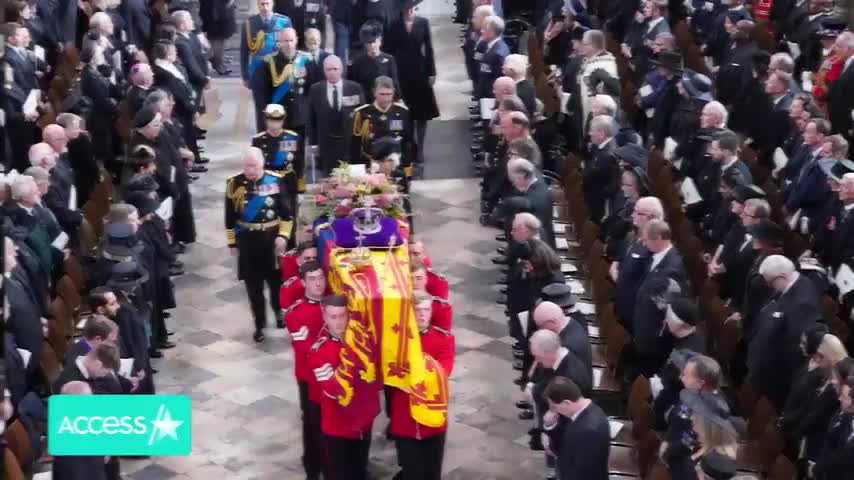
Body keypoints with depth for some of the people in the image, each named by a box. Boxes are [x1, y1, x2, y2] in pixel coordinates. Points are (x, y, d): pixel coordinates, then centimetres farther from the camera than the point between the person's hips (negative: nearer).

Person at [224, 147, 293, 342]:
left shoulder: (275, 182, -7)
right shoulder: (234, 184, -7)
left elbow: (286, 214, 0)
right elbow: (230, 217, 1)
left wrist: (282, 236, -9)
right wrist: (232, 243, 3)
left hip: (272, 238, 0)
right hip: (247, 240, 0)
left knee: (276, 280, 12)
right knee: (253, 285, 6)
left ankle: (279, 312, 39)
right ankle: (259, 324, 18)